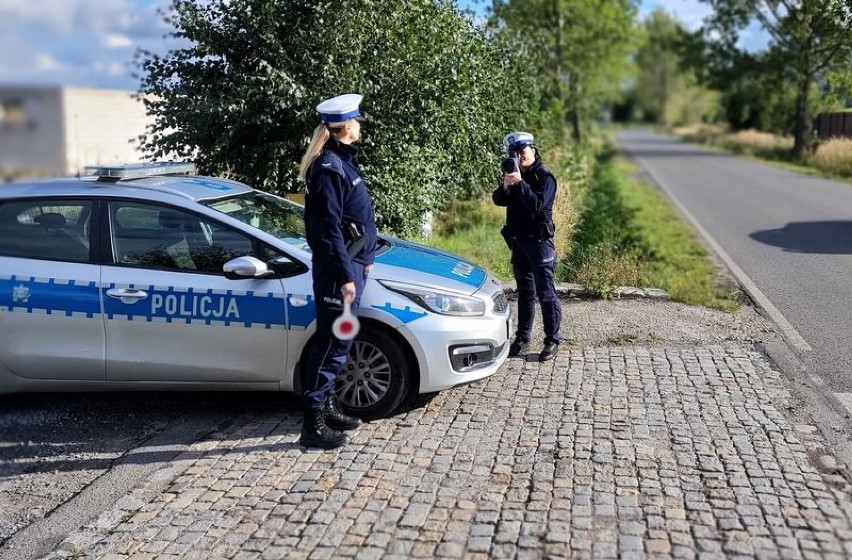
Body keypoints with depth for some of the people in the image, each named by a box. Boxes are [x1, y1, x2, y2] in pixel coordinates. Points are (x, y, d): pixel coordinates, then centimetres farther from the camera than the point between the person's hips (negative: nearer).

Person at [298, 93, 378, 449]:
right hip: (337, 269, -10)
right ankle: (313, 424, 1)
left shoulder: (342, 160, 14)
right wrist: (345, 276, -22)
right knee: (333, 343, -6)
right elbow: (329, 230, -21)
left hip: (351, 263, 10)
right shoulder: (329, 167, -17)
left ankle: (327, 407, 28)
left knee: (337, 342, 16)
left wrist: (364, 259, 22)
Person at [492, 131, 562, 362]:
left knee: (546, 293, -4)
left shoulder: (544, 176, -10)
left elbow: (537, 205, -23)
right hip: (518, 240, 7)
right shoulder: (514, 174, 10)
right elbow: (498, 200, 3)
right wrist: (505, 185, -17)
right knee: (525, 291, 14)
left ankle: (552, 341, 2)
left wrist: (520, 183, -28)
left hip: (539, 241, -7)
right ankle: (522, 338, 20)